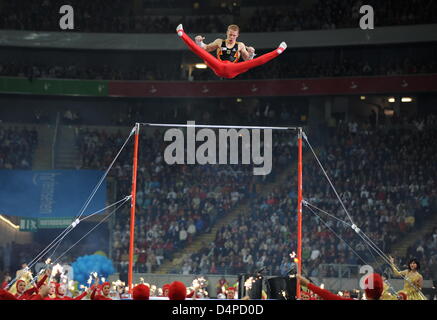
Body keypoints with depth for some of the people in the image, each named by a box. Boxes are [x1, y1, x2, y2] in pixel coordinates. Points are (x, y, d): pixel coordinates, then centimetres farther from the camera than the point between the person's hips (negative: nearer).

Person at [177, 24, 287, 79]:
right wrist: (199, 42, 2)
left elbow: (247, 60, 18)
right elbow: (205, 49, 24)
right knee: (200, 51, -19)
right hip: (218, 67, 0)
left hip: (232, 70, 0)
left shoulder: (240, 46, 24)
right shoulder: (219, 42, 25)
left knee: (255, 61, -19)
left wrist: (251, 53, -6)